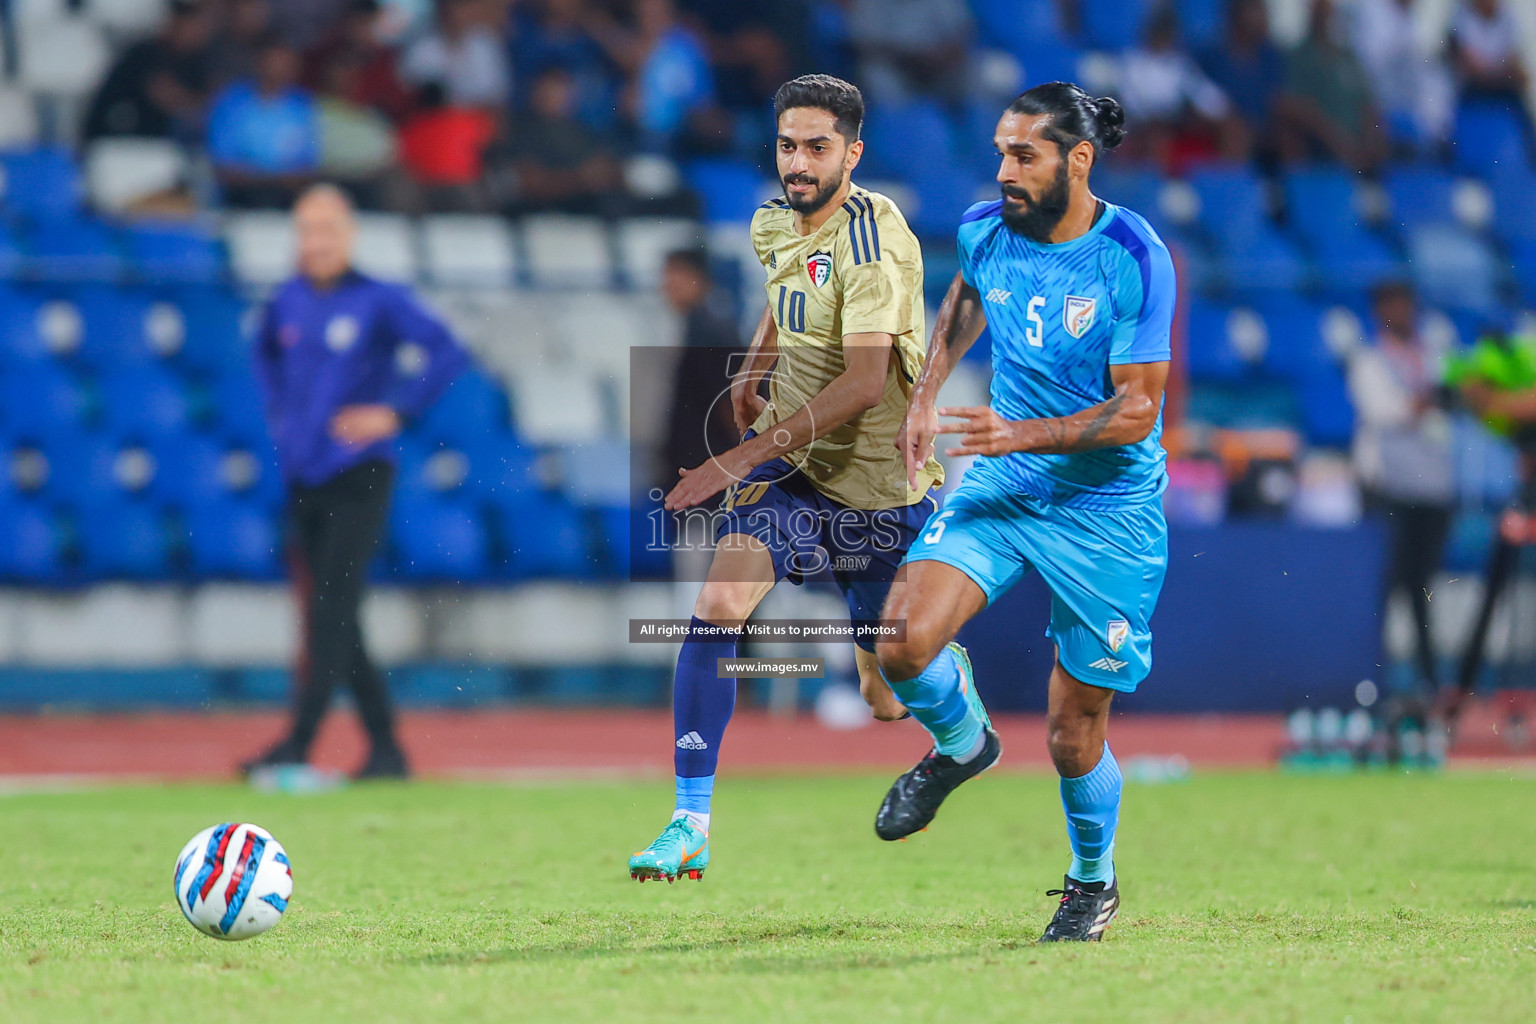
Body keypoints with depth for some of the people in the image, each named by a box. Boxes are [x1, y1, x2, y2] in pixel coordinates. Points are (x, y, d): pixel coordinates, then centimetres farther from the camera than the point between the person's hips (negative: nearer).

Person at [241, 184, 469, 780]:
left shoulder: (380, 301, -7)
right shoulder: (285, 304, 9)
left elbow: (447, 355, -11)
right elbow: (266, 353, 30)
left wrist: (393, 413, -14)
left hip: (358, 477, -6)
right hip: (303, 480, 6)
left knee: (333, 610, -13)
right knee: (326, 616, 7)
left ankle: (298, 743, -17)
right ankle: (385, 747, 14)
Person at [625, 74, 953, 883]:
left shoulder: (872, 238, -22)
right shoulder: (774, 224, 3)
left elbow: (862, 384, -30)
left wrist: (743, 457, -32)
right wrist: (754, 369, 10)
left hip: (878, 484, -5)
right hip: (789, 461, 5)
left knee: (890, 694, 9)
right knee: (717, 605, -20)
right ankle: (690, 826, -15)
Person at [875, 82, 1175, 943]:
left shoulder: (1135, 260, -18)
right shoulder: (986, 231, -3)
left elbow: (1136, 412, -18)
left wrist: (1025, 435, -30)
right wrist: (927, 396, 15)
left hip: (1107, 508, -4)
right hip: (1001, 484, 4)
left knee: (1074, 732, 2)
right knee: (905, 639, -20)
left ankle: (1094, 881, 31)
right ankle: (961, 745, 13)